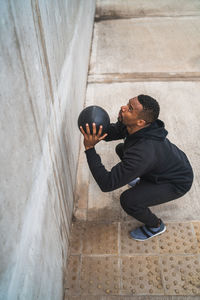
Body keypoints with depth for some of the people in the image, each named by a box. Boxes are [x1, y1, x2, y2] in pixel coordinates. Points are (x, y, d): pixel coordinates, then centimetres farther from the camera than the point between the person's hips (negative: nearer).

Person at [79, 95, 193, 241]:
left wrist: (90, 148, -43)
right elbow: (112, 132, -2)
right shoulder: (130, 124, -22)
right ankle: (144, 181, 35)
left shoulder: (142, 153, -45)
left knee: (127, 201, -25)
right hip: (172, 162, 8)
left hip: (176, 183, -8)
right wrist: (94, 127, -25)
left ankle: (156, 226, 6)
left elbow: (107, 184, -41)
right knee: (121, 149, 15)